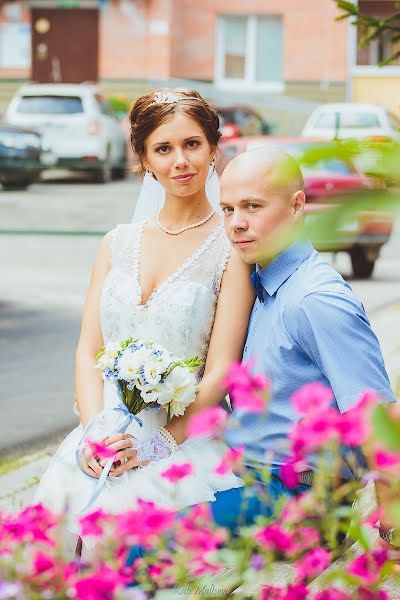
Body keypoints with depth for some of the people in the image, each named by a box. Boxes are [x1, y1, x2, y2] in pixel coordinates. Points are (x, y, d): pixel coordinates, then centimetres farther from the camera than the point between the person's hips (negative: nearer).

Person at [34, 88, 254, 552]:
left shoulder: (231, 247, -1)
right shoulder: (118, 244, 15)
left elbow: (221, 370, -6)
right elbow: (89, 349, 10)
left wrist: (155, 446, -15)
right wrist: (95, 434, -7)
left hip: (187, 441, -4)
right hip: (106, 442, 4)